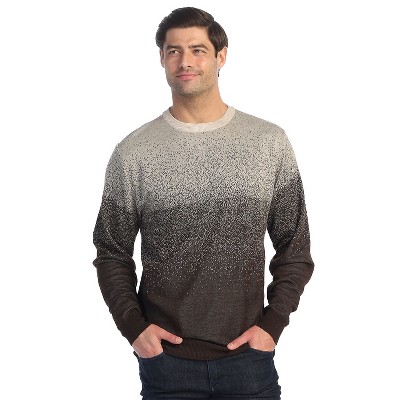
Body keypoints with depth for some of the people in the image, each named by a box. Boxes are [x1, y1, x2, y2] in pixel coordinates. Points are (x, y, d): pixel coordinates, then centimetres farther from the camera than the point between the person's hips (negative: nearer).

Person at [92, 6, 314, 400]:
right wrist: (133, 325, -6)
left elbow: (294, 246, 4)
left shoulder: (271, 142, 0)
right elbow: (112, 254, 5)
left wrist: (273, 322, -4)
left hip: (248, 354, 1)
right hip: (165, 356, 0)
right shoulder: (132, 153, -2)